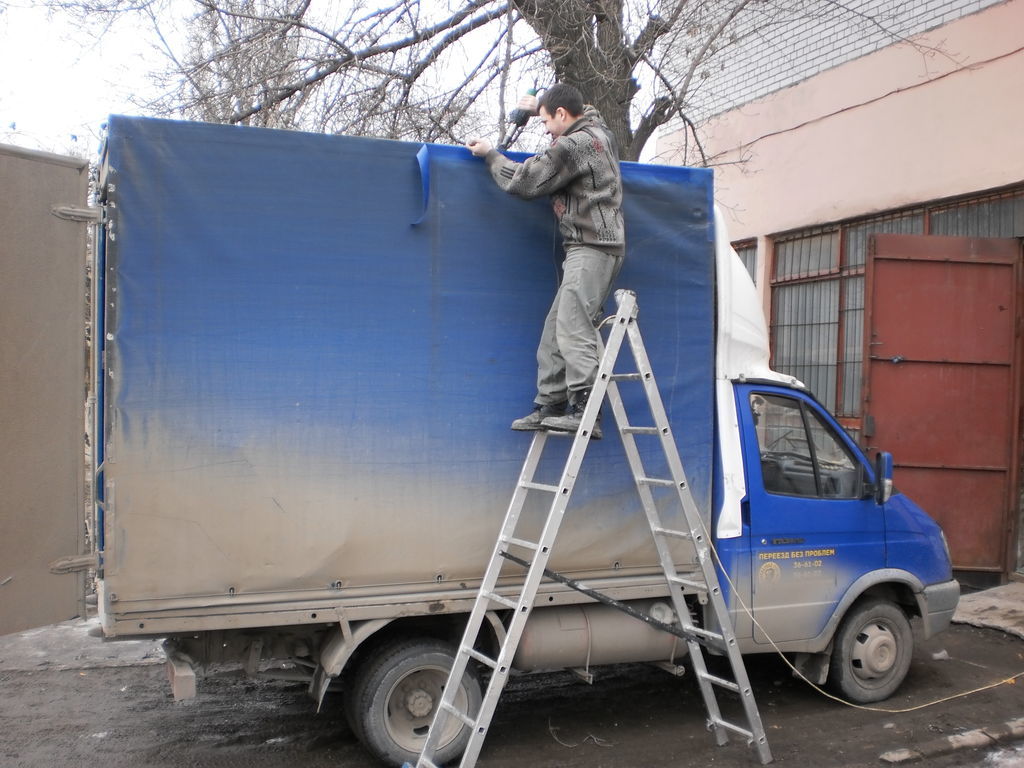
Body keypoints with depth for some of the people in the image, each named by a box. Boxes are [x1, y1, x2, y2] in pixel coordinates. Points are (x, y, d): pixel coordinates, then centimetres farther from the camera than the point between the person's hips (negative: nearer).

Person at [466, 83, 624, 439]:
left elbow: (524, 181, -5)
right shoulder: (599, 130, 18)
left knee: (573, 329, -17)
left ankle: (585, 411, -21)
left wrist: (490, 154, 10)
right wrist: (541, 105, 40)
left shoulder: (572, 145, -12)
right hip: (593, 248, 10)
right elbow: (585, 112, 45)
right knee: (556, 329, 8)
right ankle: (549, 406, 8)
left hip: (591, 248, -10)